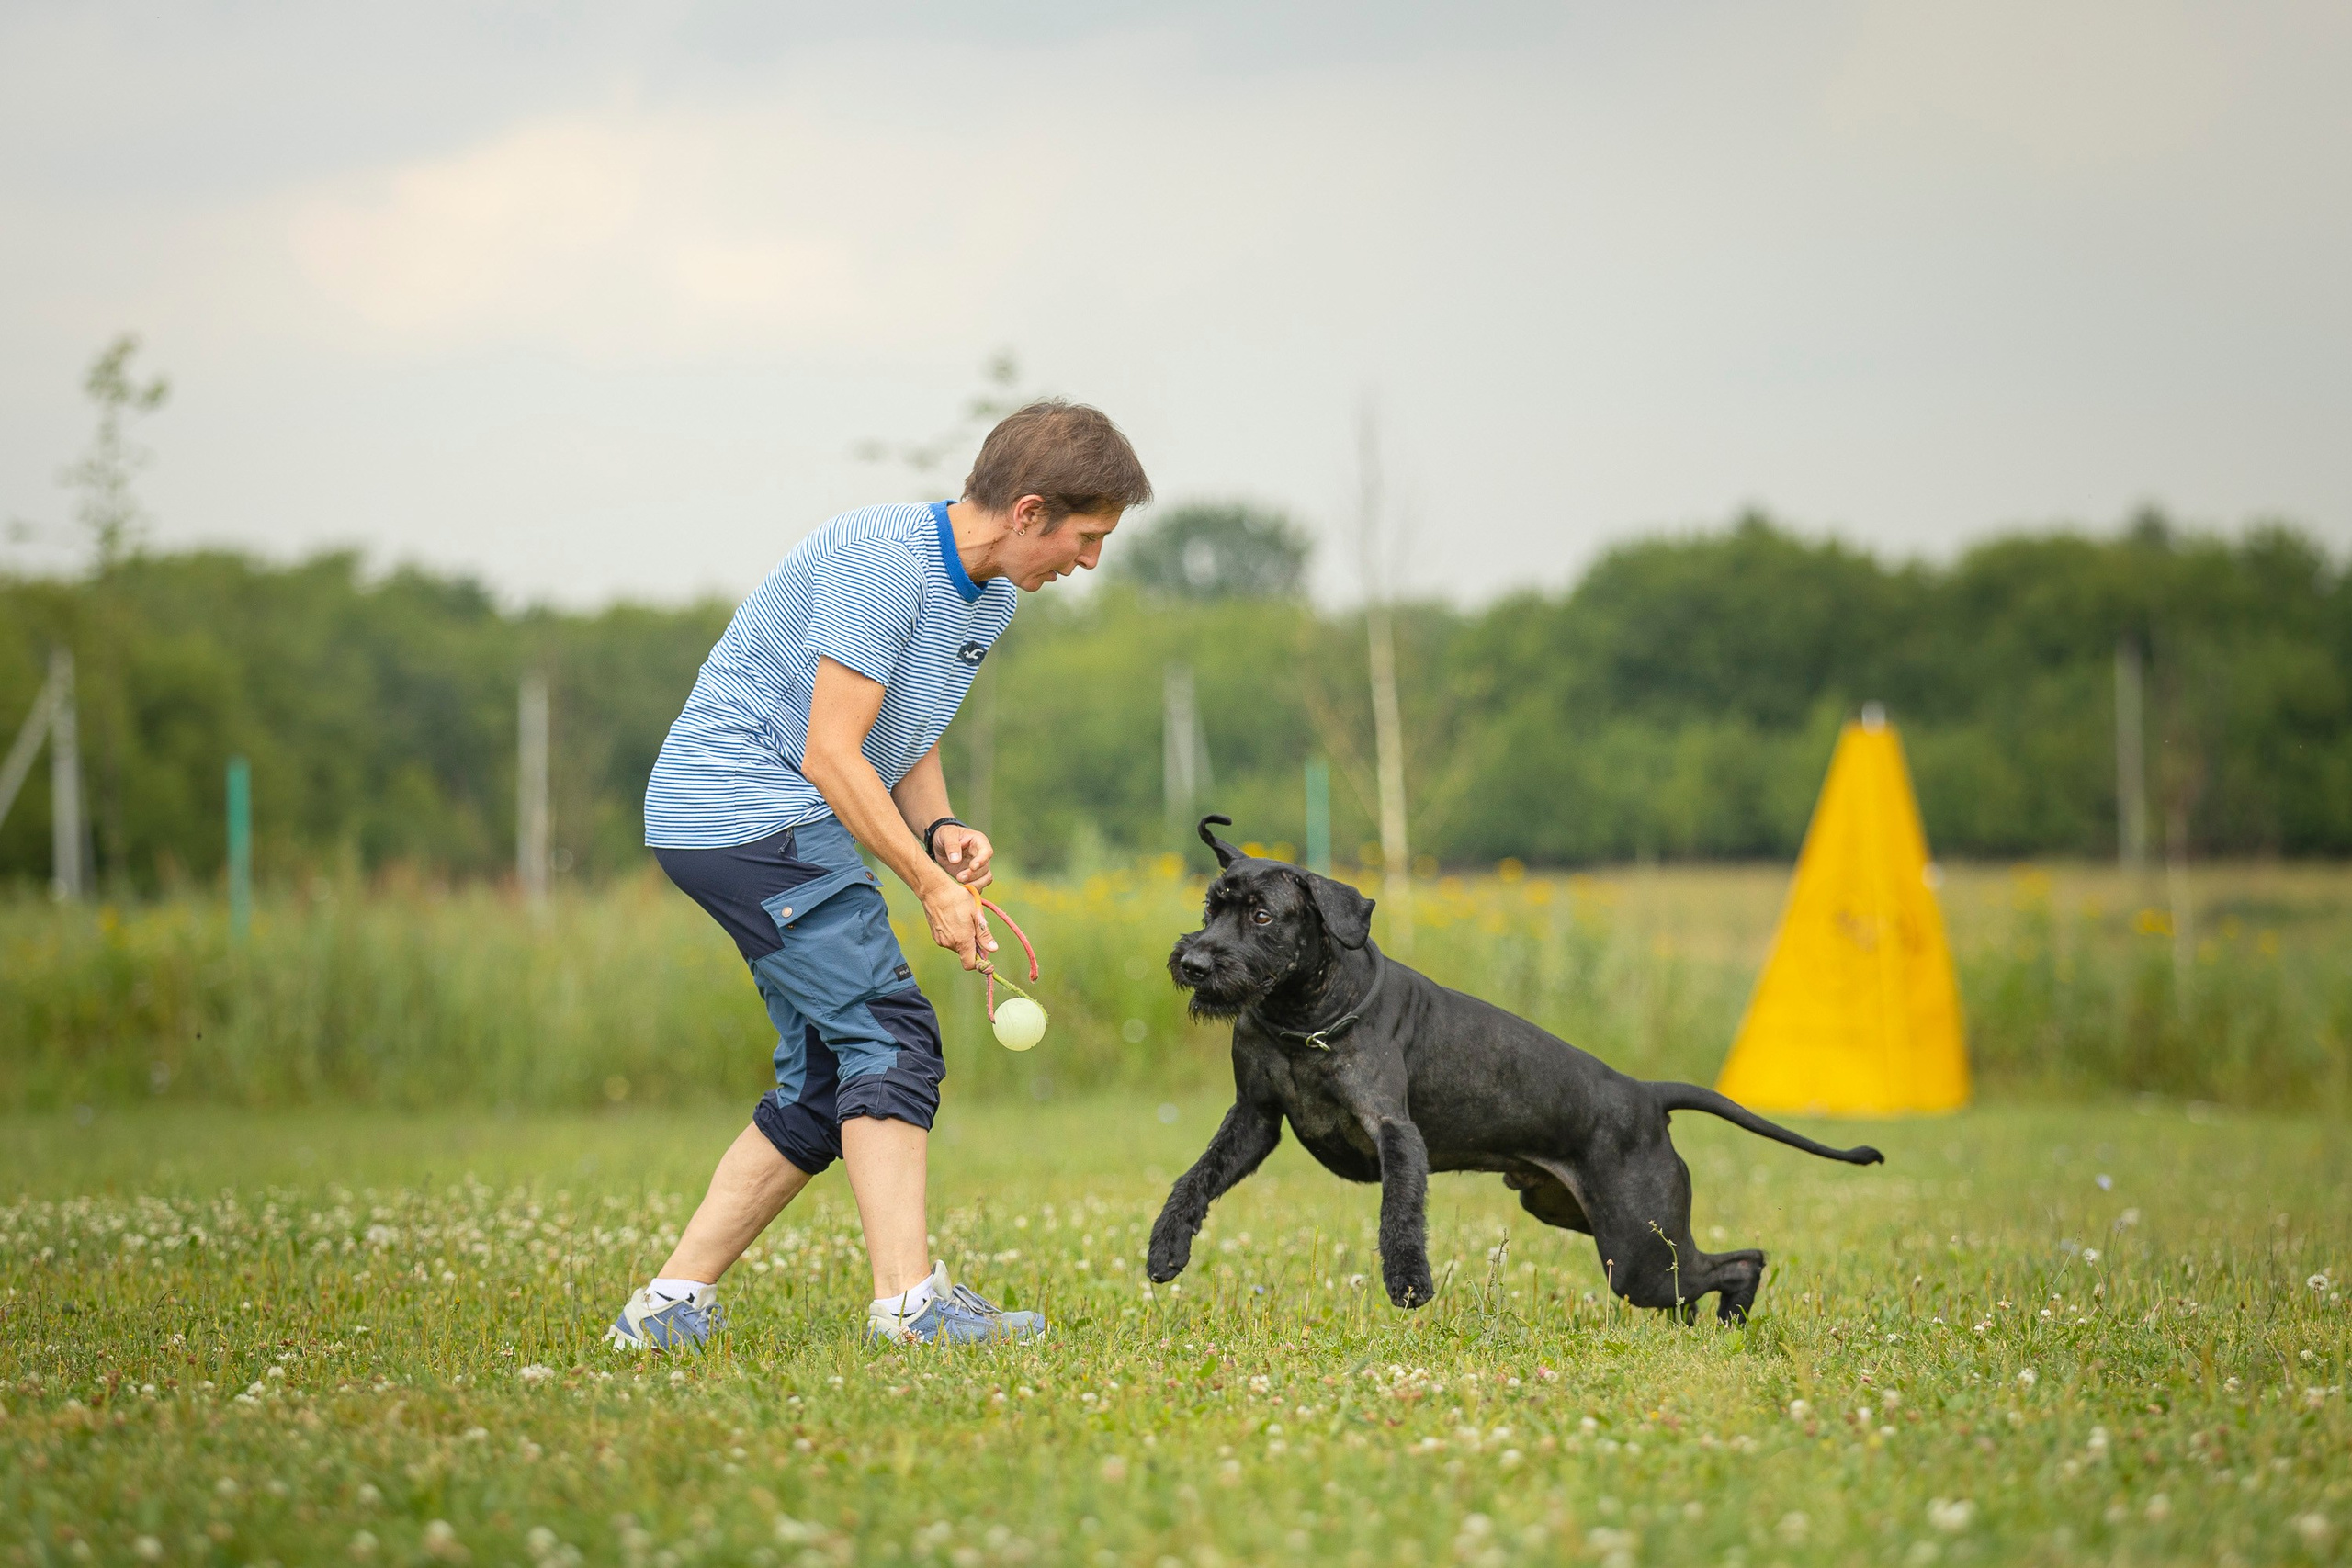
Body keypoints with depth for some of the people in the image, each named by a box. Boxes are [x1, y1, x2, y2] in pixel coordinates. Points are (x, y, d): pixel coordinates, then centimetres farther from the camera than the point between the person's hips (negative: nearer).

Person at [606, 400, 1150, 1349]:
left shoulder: (990, 597, 11)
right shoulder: (882, 558, -19)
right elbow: (831, 755, -21)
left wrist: (942, 830, -2)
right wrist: (931, 886, -18)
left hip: (775, 827, 10)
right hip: (744, 803, -10)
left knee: (826, 1087, 7)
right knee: (889, 1035, -17)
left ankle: (671, 1307, 9)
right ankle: (908, 1299, -21)